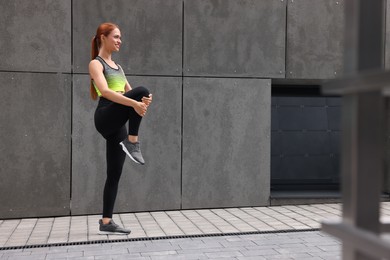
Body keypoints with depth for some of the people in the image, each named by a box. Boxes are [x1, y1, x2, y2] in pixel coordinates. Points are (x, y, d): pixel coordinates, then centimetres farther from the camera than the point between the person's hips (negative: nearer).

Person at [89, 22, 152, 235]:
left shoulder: (116, 66, 23)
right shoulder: (96, 64, -1)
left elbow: (129, 92, 16)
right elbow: (105, 91, -19)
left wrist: (144, 100, -8)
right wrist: (135, 102, -30)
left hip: (117, 124, 8)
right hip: (105, 118, -8)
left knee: (114, 174, 5)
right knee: (141, 90, -27)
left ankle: (106, 222, 11)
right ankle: (132, 143, -21)